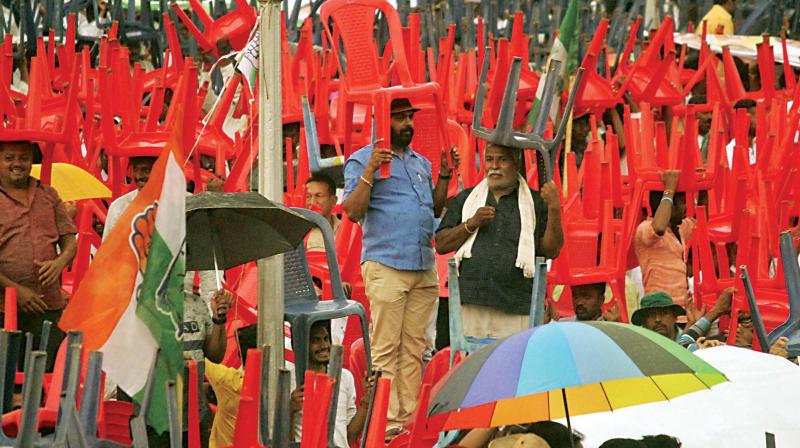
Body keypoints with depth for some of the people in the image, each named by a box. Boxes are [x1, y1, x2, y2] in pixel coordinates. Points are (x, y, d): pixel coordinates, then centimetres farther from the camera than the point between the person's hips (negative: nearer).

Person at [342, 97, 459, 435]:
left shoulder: (421, 162, 20)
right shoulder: (362, 160, 0)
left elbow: (435, 210, 22)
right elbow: (353, 212, -8)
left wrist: (445, 176, 11)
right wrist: (369, 173, -18)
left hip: (424, 268, 7)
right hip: (386, 265, -6)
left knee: (414, 348, 7)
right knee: (386, 349, -7)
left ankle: (411, 417, 11)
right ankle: (387, 421, -6)